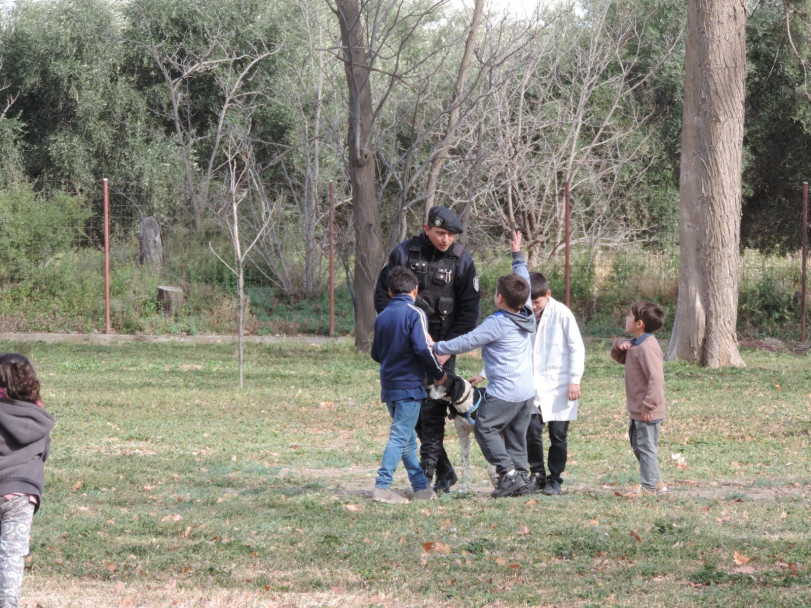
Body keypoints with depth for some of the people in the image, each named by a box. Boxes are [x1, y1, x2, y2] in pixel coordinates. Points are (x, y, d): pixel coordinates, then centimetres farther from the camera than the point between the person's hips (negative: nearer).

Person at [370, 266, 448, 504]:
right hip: (409, 385, -7)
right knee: (400, 436, -7)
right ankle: (382, 486, -14)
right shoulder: (414, 314, -10)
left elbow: (376, 354, 18)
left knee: (408, 439, 14)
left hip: (389, 384, 7)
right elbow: (422, 348, -19)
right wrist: (438, 373, -6)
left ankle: (421, 486, 19)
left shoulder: (382, 316, 11)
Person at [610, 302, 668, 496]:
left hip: (647, 412, -11)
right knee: (638, 445, 19)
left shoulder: (647, 348, -22)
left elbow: (656, 378, -27)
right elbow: (617, 356, 25)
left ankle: (649, 486, 6)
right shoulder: (635, 345, 11)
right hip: (637, 410, 11)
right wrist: (620, 344, 1)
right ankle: (655, 482, 27)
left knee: (646, 446, -2)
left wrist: (648, 406, -26)